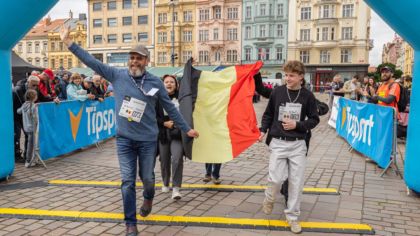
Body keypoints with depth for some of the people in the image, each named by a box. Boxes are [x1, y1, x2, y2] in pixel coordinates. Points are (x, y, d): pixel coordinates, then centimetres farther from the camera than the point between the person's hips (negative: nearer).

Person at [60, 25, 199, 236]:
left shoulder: (155, 82, -3)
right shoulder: (117, 75, -2)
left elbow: (170, 108, 4)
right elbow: (92, 61, -1)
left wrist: (186, 129, 8)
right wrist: (68, 42, -5)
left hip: (147, 140, 0)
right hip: (124, 139, 0)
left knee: (147, 177, 13)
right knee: (128, 181, 0)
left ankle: (148, 198, 49)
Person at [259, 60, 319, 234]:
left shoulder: (307, 96, -3)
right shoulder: (277, 92, -2)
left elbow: (314, 119, 4)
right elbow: (268, 114, 10)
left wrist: (297, 125, -11)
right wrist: (263, 130, -4)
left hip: (298, 144, 1)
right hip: (278, 143, 0)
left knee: (296, 182, 4)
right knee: (276, 178, -6)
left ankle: (292, 216, 20)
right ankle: (269, 198, 28)